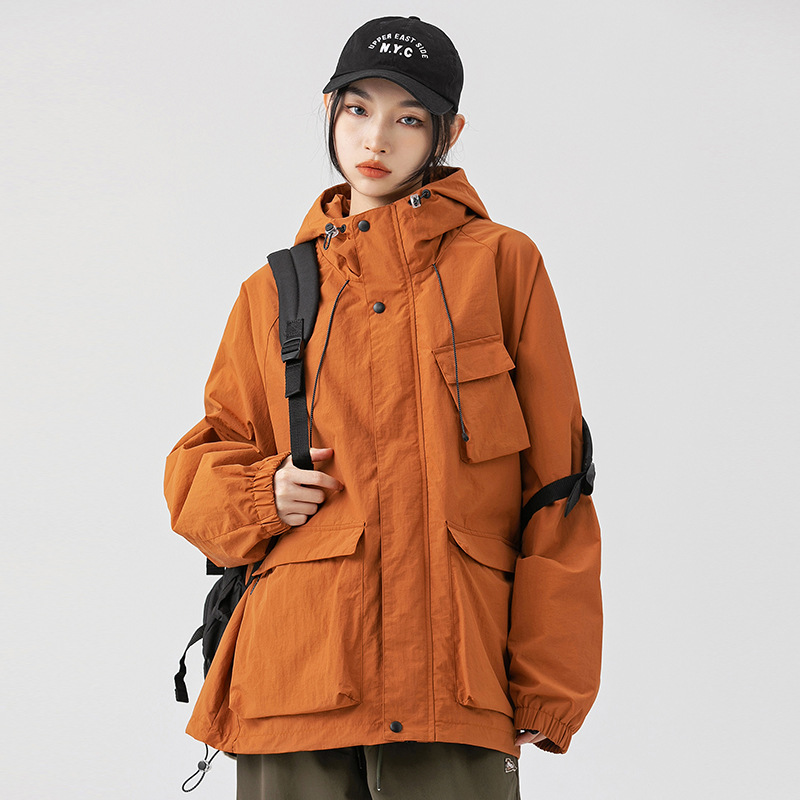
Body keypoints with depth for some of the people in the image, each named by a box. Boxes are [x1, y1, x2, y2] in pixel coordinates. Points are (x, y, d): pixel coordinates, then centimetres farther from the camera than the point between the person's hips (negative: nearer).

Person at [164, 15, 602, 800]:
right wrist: (260, 495, -1)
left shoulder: (502, 264, 8)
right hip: (296, 673, 2)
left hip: (453, 683, -2)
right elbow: (198, 469, 22)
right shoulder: (273, 294, 15)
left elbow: (554, 486, 6)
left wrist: (546, 691, 1)